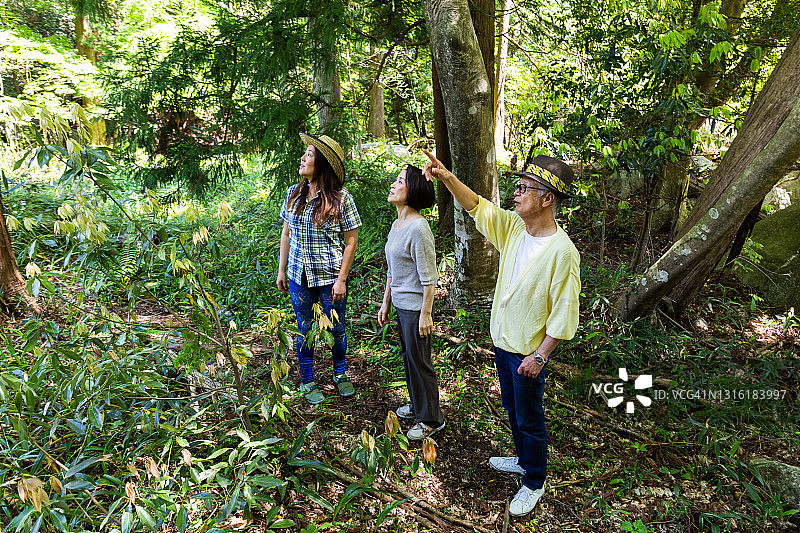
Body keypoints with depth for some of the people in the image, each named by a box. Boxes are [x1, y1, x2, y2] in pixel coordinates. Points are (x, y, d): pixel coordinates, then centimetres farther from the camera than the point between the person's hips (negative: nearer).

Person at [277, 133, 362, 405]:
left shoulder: (341, 199, -11)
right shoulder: (293, 194, 2)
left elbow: (351, 241, -9)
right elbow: (286, 233, 11)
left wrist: (341, 279, -12)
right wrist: (281, 270, 10)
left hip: (330, 277, -3)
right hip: (299, 277, 3)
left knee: (336, 329, 11)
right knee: (305, 330, 13)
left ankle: (339, 373, 37)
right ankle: (307, 382, 31)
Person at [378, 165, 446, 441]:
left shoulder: (418, 228, -22)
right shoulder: (397, 224, 7)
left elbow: (428, 278, -20)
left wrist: (425, 315, -18)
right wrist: (386, 302, 18)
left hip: (416, 307, -9)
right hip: (401, 304, 9)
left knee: (419, 362, 5)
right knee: (408, 356, 22)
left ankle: (431, 419, 23)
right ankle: (417, 405, 41)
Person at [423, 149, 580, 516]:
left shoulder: (562, 251, -26)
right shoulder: (513, 227, -4)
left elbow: (564, 314, -22)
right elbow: (477, 206, 3)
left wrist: (540, 356, -19)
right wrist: (447, 178, -13)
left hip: (528, 353, -7)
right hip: (503, 340, 8)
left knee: (529, 419, 11)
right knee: (512, 408, 25)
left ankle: (534, 483, 33)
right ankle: (523, 460, 49)